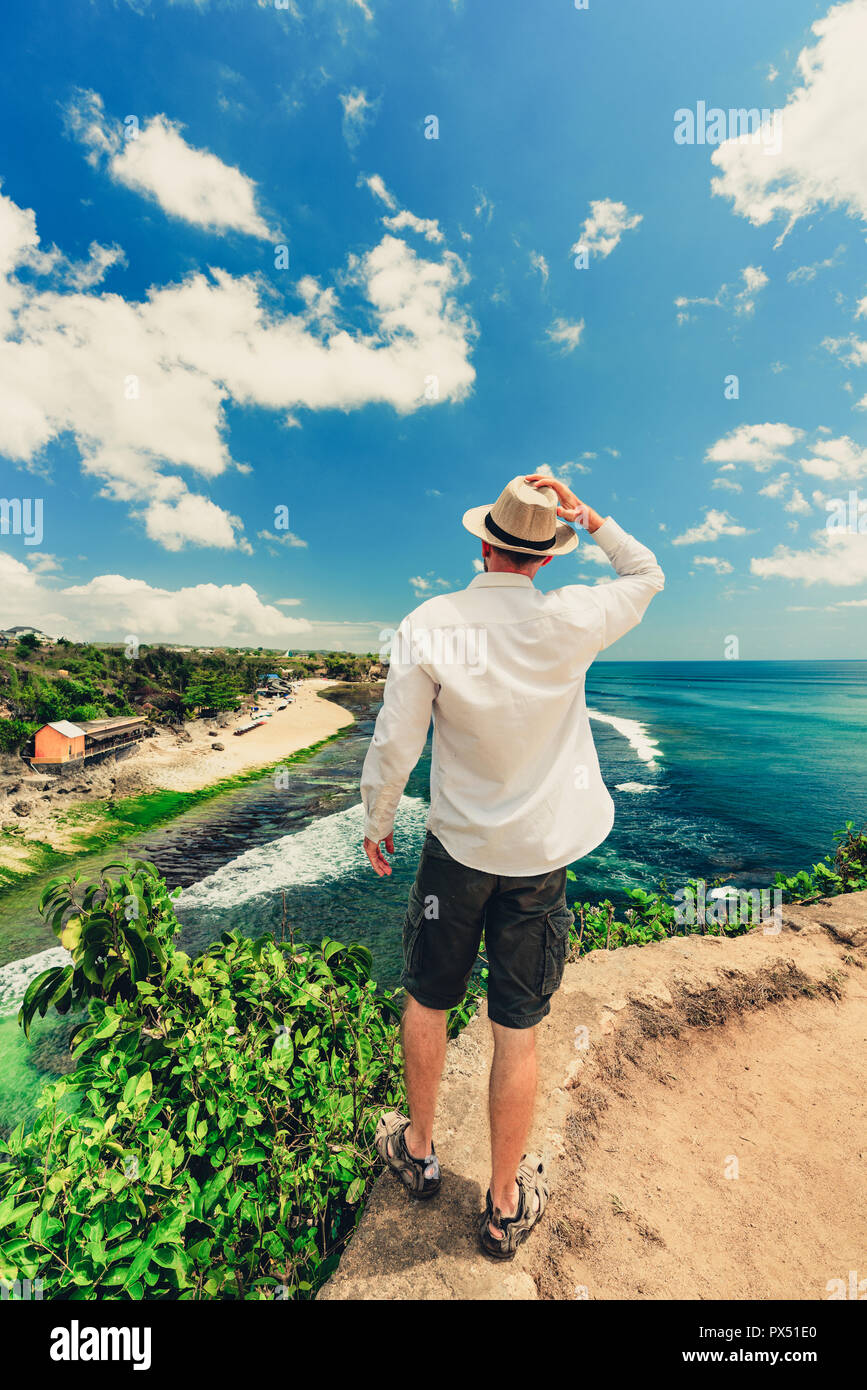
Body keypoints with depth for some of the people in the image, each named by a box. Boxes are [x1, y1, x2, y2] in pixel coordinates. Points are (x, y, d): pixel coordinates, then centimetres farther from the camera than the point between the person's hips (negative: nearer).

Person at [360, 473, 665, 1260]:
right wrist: (589, 518, 10)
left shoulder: (429, 626, -14)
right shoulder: (570, 621, -12)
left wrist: (376, 824, 5)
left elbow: (394, 746, -11)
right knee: (518, 1034, 17)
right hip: (540, 856, 1)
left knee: (427, 1004, 24)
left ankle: (418, 1152, 49)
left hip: (457, 848, 0)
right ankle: (505, 1209, 42)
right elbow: (648, 577, 10)